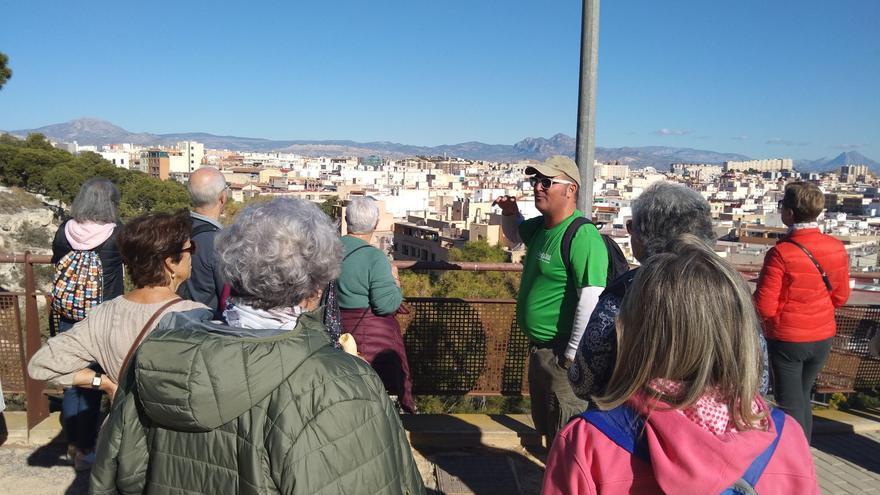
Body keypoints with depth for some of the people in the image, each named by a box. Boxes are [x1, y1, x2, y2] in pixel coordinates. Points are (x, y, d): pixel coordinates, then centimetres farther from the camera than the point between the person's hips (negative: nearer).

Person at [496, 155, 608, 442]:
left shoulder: (582, 235, -22)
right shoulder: (540, 226, 7)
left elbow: (592, 299, -28)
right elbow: (515, 235, 30)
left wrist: (573, 354, -23)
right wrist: (510, 212, 8)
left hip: (562, 355, -10)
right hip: (539, 348, 10)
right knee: (545, 428, 25)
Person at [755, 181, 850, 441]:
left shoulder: (780, 253, -24)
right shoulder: (837, 249, -6)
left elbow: (764, 307, -20)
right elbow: (840, 297, 5)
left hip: (787, 340, -5)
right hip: (823, 338, 6)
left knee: (790, 404, 8)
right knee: (803, 397, 23)